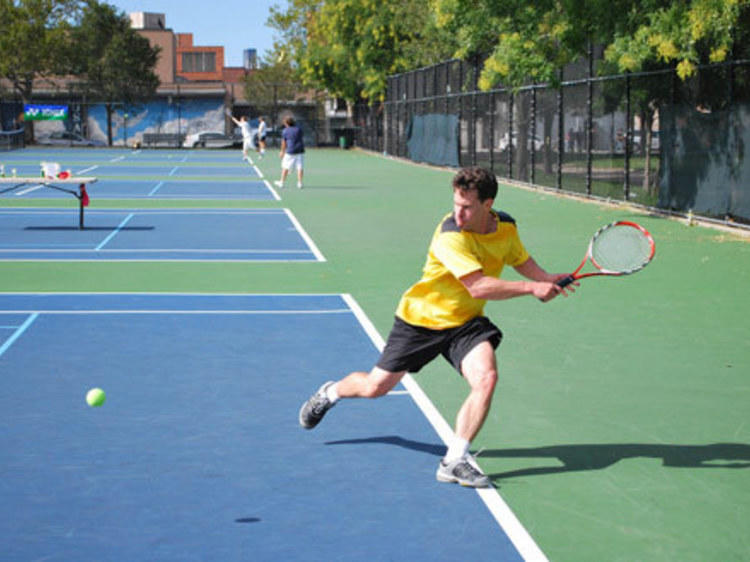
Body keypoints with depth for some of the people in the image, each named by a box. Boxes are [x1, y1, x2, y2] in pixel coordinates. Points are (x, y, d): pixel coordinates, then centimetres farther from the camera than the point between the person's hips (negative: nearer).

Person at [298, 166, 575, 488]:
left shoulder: (506, 228, -8)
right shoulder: (451, 235, -29)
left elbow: (524, 264, 11)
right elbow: (478, 286, -36)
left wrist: (548, 279, -10)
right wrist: (530, 288, -37)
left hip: (466, 323, 4)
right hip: (421, 318, -4)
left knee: (486, 377, -24)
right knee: (376, 387, 8)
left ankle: (454, 462, -14)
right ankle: (331, 393, 44)